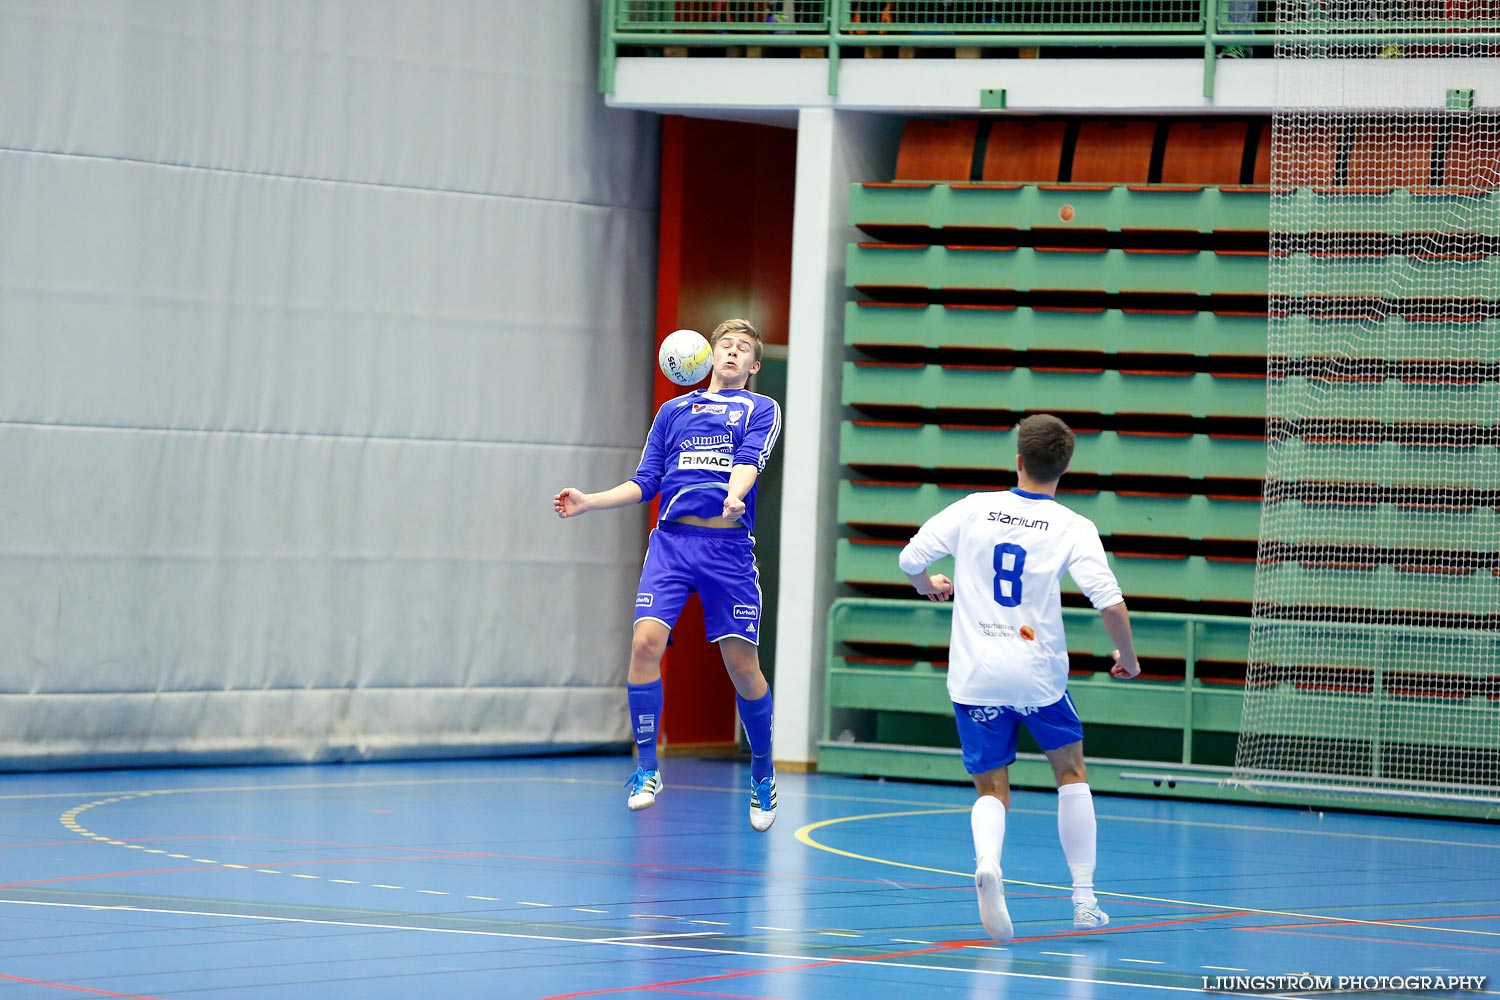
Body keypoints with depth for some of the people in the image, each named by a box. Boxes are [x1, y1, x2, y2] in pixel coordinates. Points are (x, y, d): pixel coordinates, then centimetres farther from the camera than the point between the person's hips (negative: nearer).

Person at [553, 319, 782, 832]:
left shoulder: (761, 409, 11)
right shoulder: (673, 411, 20)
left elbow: (749, 461, -9)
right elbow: (645, 483, 20)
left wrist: (734, 498, -29)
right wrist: (589, 502, 7)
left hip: (729, 544, -2)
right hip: (671, 540, 2)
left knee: (742, 663, -3)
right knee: (646, 641, -16)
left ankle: (762, 773, 17)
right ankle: (647, 770, -6)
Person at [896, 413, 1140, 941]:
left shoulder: (974, 508, 0)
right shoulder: (1073, 527, -6)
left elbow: (910, 558, 3)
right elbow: (1110, 601, -15)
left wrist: (928, 586, 26)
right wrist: (1127, 656, 3)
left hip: (974, 678, 1)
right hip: (1038, 676, -1)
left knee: (992, 791, 9)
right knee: (1071, 772, 20)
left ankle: (987, 862, -24)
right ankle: (1084, 897, 16)